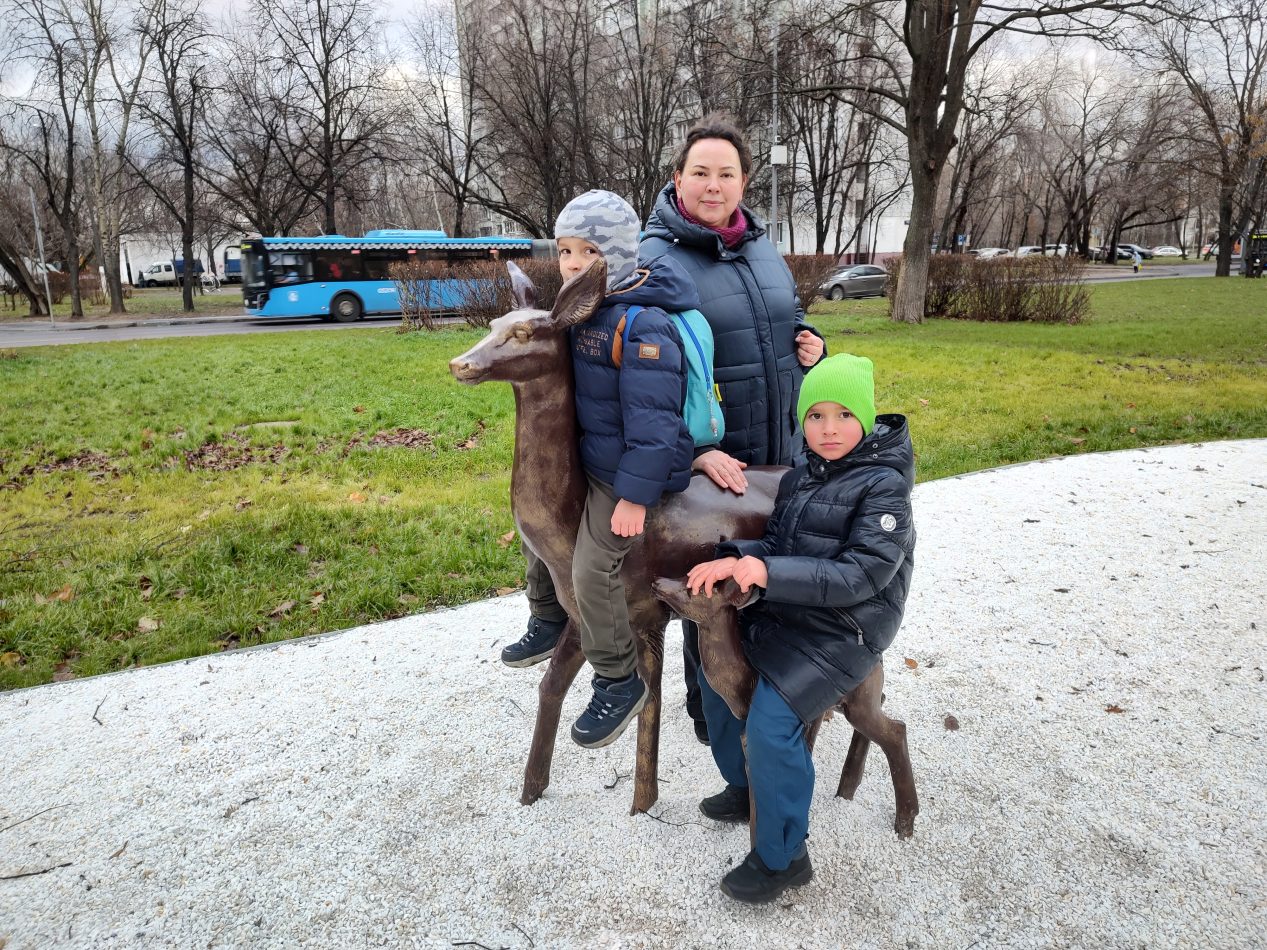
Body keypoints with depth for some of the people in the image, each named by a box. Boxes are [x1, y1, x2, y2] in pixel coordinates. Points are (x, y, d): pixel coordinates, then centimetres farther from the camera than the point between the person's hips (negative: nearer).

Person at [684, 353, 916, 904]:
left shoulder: (883, 486, -17)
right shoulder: (802, 476, 6)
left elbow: (859, 576, -24)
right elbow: (777, 546, 3)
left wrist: (769, 573, -31)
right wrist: (734, 560, -20)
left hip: (842, 630, -8)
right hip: (783, 613, 9)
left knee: (771, 722, -18)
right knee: (716, 675, 15)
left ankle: (782, 858, 4)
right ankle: (744, 787, 36)